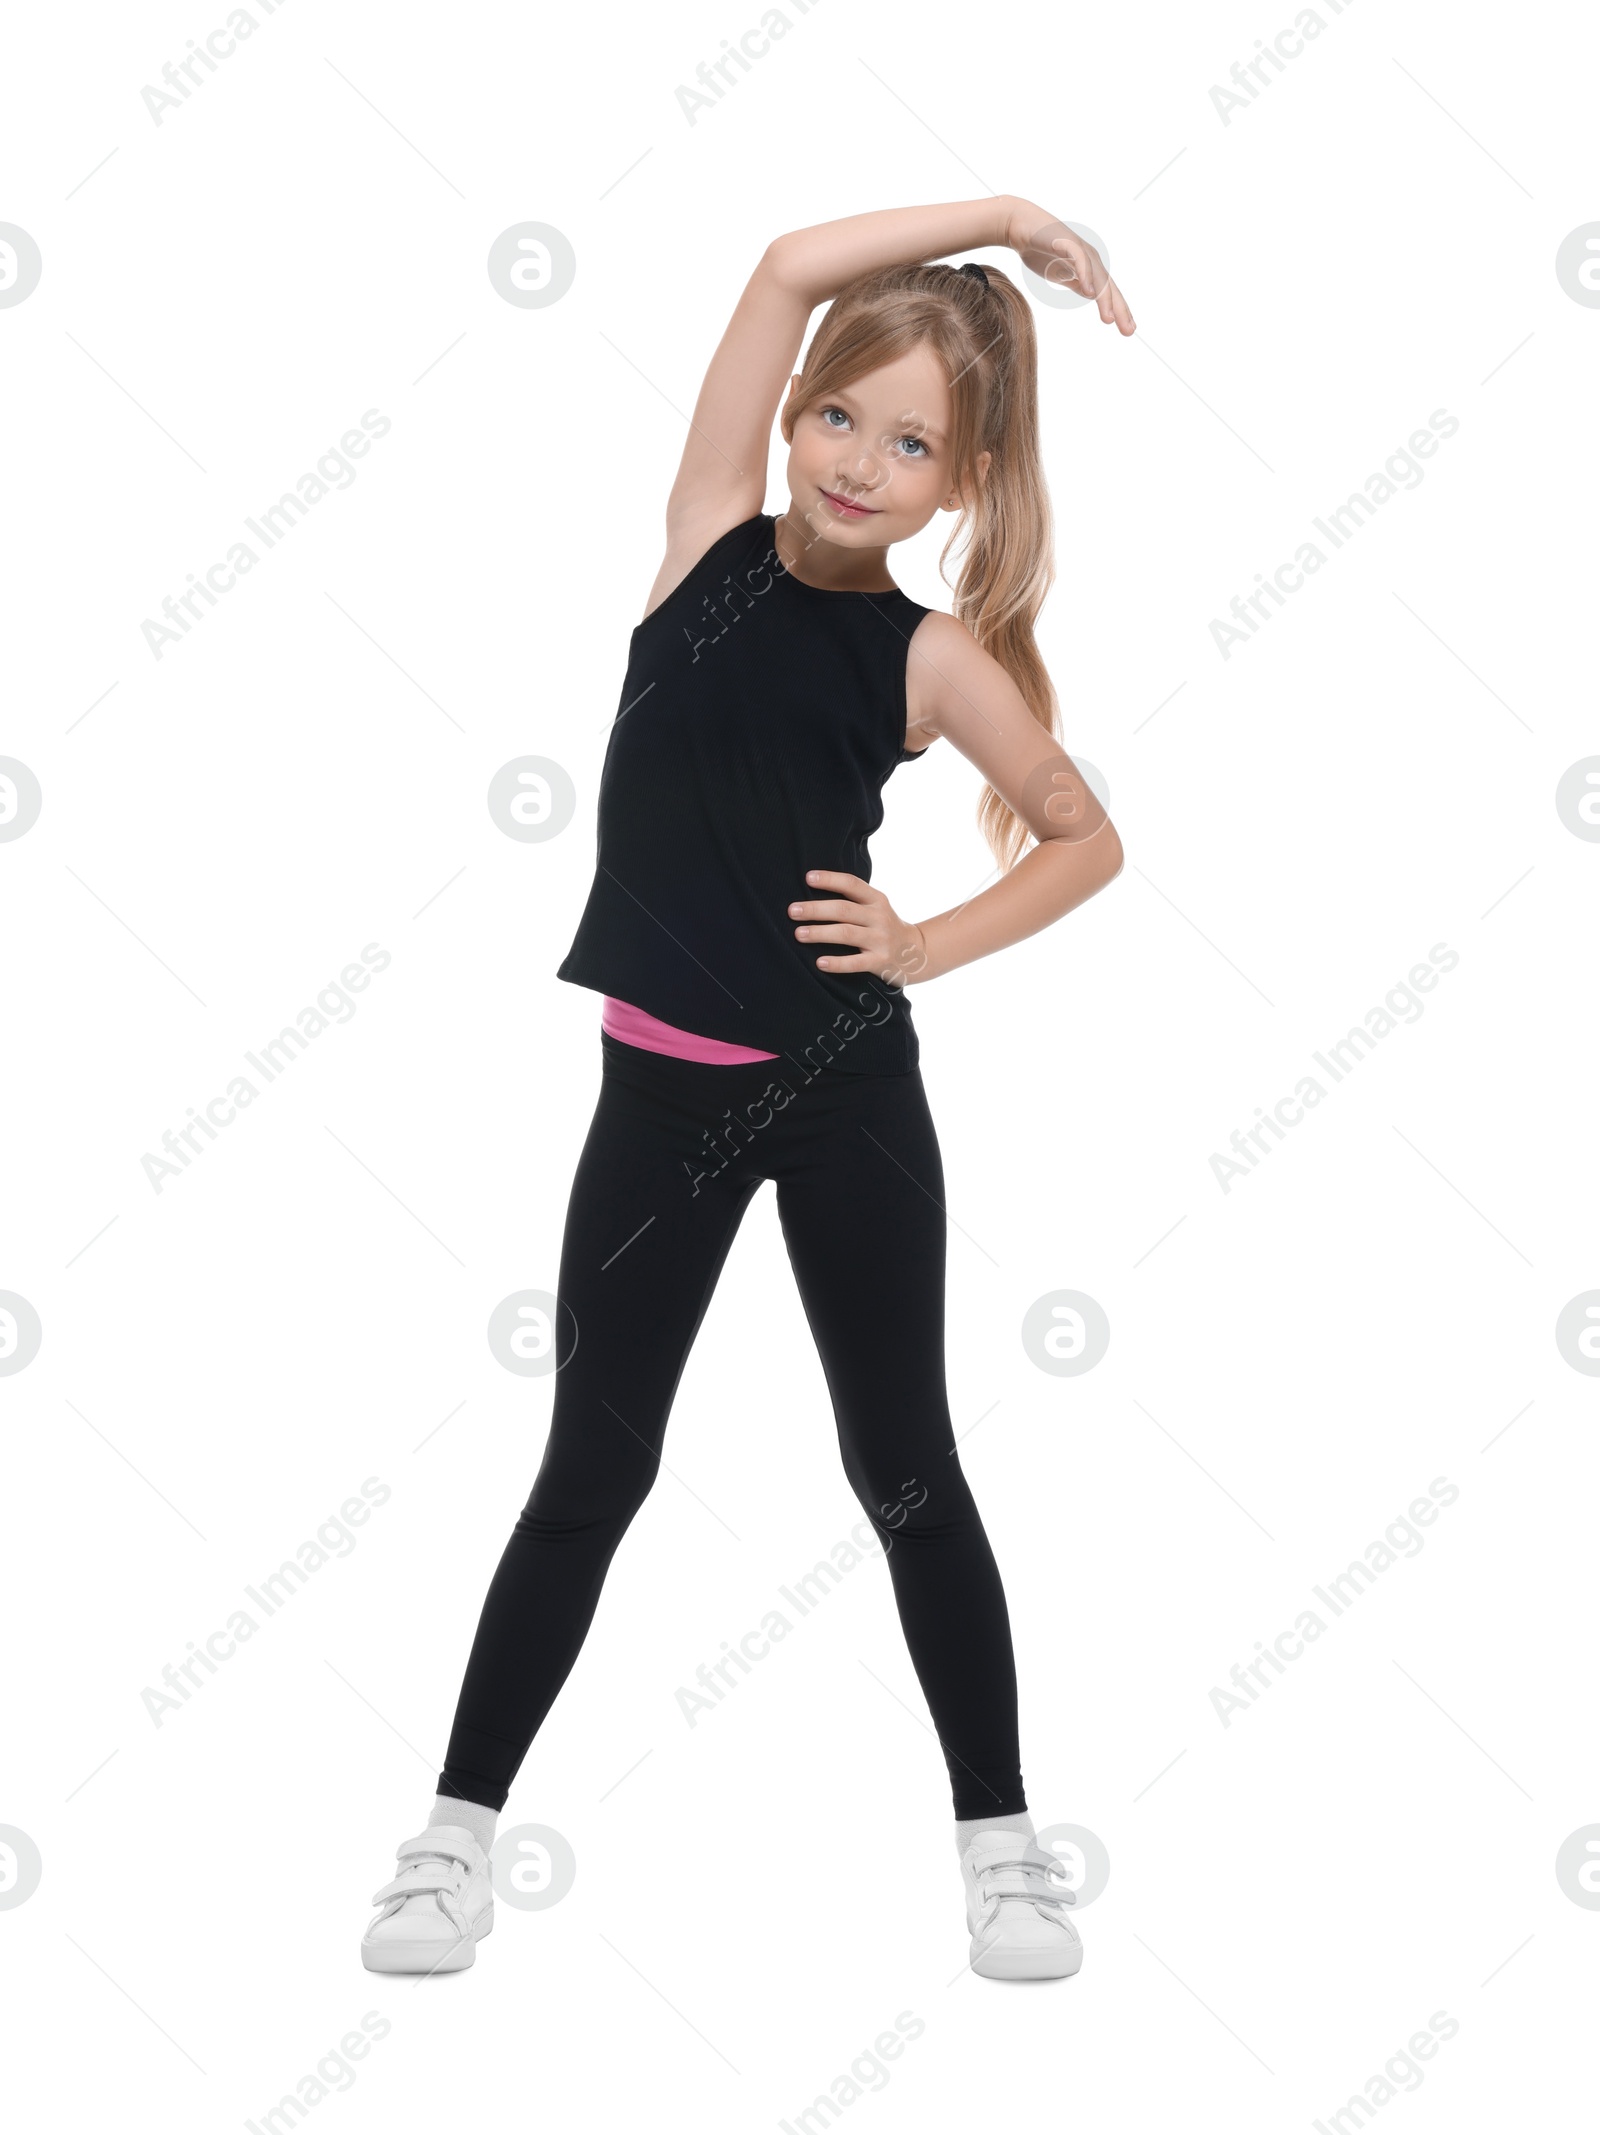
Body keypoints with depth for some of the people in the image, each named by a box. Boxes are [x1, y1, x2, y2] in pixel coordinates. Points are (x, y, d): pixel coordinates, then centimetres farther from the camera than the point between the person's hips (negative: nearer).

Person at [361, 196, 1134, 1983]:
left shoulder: (931, 658, -4)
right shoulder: (710, 544, -1)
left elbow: (1086, 840, 7)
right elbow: (790, 270, -7)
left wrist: (926, 948, -4)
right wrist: (1003, 215, -1)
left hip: (845, 1092, -1)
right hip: (659, 1092, 1)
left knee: (905, 1468, 9)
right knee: (591, 1473, 9)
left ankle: (997, 1834, 25)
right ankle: (460, 1823, 23)